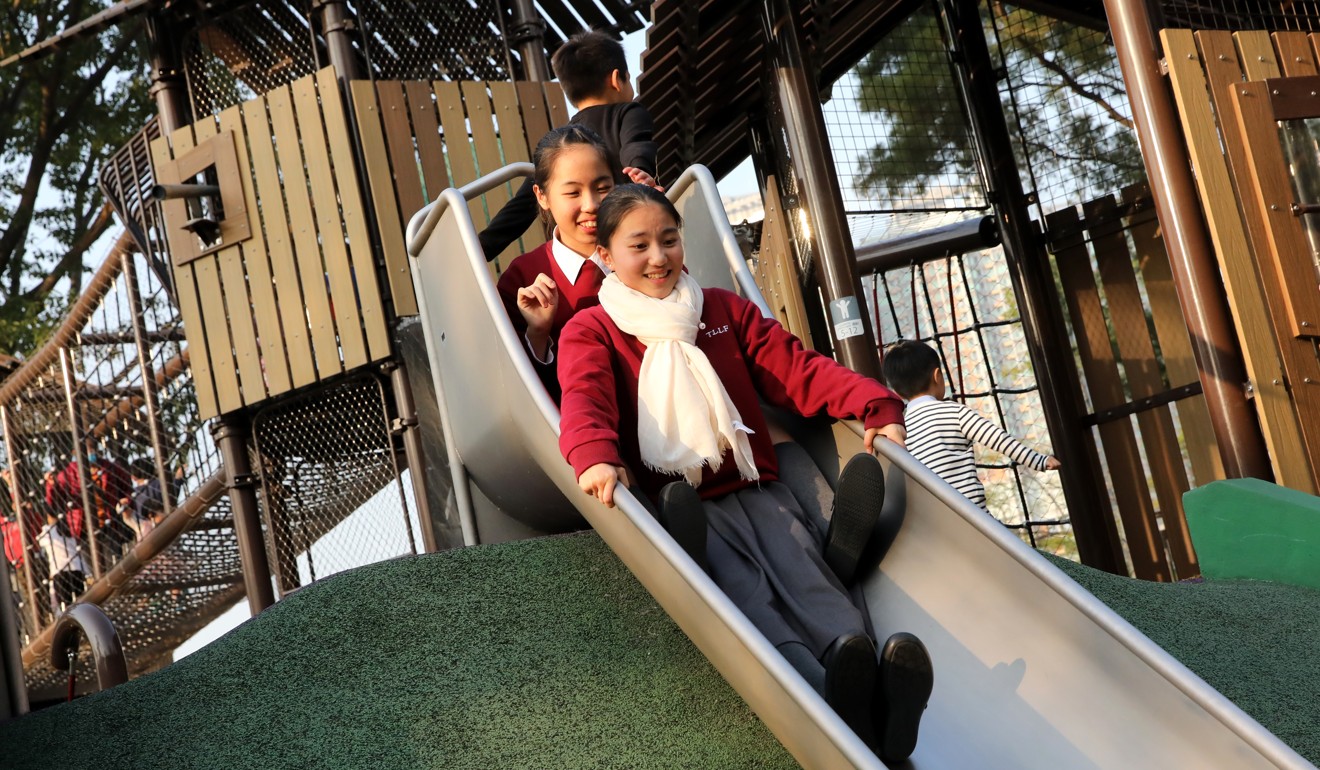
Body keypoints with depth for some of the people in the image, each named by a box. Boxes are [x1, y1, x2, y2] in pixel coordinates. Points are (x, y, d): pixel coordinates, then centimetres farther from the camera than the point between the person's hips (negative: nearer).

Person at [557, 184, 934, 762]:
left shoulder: (725, 310, 22)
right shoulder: (590, 331, 11)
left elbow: (798, 368, 11)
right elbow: (585, 399, -10)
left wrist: (874, 405, -9)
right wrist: (597, 458, -35)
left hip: (757, 492, 4)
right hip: (682, 508, -4)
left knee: (809, 579, -26)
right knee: (747, 599, -32)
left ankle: (879, 696, -52)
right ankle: (833, 697, -59)